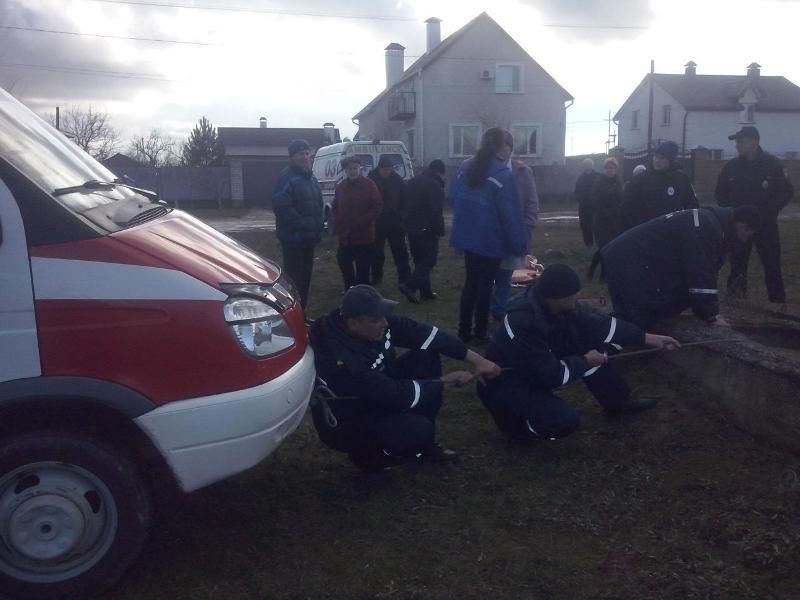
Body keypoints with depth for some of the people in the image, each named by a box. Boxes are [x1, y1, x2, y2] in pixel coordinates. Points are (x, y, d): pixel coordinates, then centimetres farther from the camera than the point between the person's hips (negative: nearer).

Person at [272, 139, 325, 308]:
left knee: (305, 277, 16)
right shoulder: (286, 177, -13)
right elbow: (282, 207, -23)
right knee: (294, 279, -10)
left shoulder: (311, 178, 17)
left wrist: (319, 226, 8)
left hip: (309, 237, 9)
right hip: (293, 237, -9)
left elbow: (319, 205, 24)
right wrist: (302, 226, -22)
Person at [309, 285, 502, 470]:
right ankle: (367, 454, 2)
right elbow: (396, 395, -32)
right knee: (418, 428, -31)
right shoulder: (342, 360, -37)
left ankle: (425, 443, 7)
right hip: (349, 425, -8)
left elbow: (419, 333, -11)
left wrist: (473, 357, -14)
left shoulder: (376, 322, -16)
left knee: (427, 356, -6)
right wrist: (446, 380, -20)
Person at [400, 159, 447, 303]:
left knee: (420, 260, 14)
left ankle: (425, 290, 17)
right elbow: (437, 211, -19)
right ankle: (410, 286, -15)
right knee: (429, 260, -3)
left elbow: (406, 206, 19)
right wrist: (439, 230, -14)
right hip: (426, 229, -8)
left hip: (411, 227, 9)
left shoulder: (413, 182, 14)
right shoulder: (435, 185, -13)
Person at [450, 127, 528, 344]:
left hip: (467, 236, 6)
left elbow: (453, 197, 8)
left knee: (470, 282, 16)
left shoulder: (465, 167, 3)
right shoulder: (503, 174, -17)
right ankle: (480, 333, 14)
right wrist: (520, 245, -12)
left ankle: (464, 330, 20)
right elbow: (510, 214, -18)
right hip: (490, 240, -6)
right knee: (485, 285, 6)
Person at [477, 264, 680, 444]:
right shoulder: (525, 324, -36)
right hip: (502, 384, -9)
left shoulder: (552, 304, -10)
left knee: (590, 343, -1)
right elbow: (552, 374, -29)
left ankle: (619, 402, 17)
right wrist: (586, 361, -12)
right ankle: (517, 425, 1)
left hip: (534, 370, 9)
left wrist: (648, 338, -1)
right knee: (566, 420, -28)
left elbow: (596, 324, 0)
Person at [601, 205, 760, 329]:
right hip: (628, 262, -11)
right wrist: (712, 315, -15)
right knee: (633, 323, -11)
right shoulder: (706, 226, -20)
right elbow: (701, 274, -23)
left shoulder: (710, 222, 14)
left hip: (635, 262, 11)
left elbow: (705, 271, 19)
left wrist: (711, 312, 16)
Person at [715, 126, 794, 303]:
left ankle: (778, 303, 7)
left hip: (766, 225, -2)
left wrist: (768, 210, -16)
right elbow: (720, 192, 11)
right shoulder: (732, 166, 3)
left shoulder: (773, 164, -5)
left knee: (772, 266, 0)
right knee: (737, 265, 7)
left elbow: (787, 192, -4)